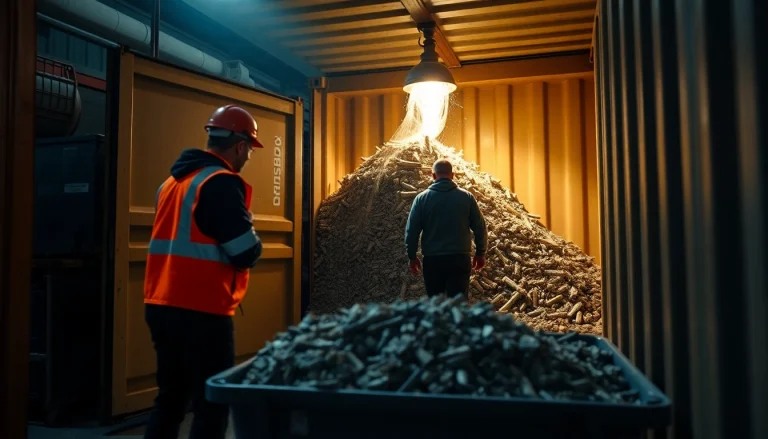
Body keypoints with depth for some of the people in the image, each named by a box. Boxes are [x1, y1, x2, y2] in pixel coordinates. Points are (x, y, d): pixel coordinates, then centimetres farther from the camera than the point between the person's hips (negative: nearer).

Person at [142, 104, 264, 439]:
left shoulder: (173, 180, 15)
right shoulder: (221, 182, -13)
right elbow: (247, 253, -16)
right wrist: (246, 228, 3)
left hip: (161, 306, 9)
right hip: (201, 312, -9)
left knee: (170, 398, 18)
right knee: (213, 405, 2)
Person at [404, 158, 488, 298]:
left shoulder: (422, 198, 0)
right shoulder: (467, 197, 2)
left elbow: (411, 230, -1)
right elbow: (480, 227, 4)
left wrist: (412, 256, 10)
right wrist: (480, 253, 15)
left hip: (432, 259, 0)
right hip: (460, 258, 0)